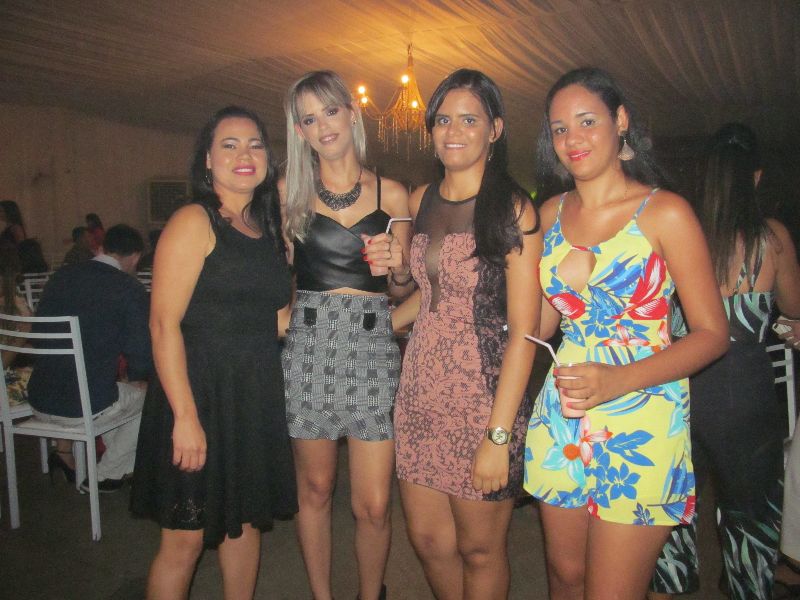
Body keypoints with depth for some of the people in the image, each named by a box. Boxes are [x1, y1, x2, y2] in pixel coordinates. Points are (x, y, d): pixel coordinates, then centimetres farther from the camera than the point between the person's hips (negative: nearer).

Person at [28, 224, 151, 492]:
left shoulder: (60, 276, 5)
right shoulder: (129, 288, -12)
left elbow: (39, 334, 14)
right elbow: (140, 351, -11)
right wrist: (138, 377, 12)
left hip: (39, 402, 6)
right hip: (86, 406, -6)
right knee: (146, 394, 21)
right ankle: (106, 475, 25)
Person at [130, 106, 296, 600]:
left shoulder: (269, 229, 11)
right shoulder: (193, 222, -10)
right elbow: (164, 323, -16)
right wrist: (185, 417, -20)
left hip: (257, 396, 7)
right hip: (202, 392, -6)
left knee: (246, 521, 18)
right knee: (186, 538, 4)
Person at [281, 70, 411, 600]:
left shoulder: (391, 194, 7)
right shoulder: (289, 193, 6)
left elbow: (402, 287, 11)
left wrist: (395, 268, -9)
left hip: (372, 346, 0)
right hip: (308, 345, 1)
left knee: (374, 505, 0)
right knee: (315, 490, 11)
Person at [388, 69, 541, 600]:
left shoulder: (513, 210, -10)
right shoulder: (422, 201, 8)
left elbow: (523, 331, -14)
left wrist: (499, 436, -18)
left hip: (483, 397, -5)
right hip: (421, 392, 6)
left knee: (478, 550, 11)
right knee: (427, 538, 16)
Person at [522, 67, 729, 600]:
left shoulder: (664, 212, -6)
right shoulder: (551, 214, 7)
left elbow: (713, 333, -7)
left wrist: (619, 380, -21)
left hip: (641, 426, -4)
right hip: (562, 421, 4)